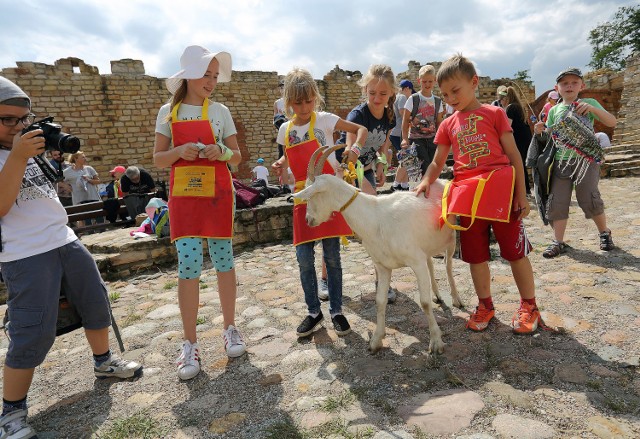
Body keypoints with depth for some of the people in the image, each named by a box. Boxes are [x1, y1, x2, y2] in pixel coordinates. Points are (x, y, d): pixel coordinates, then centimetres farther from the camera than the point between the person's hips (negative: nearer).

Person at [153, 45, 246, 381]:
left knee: (223, 260, 4)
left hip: (218, 193, 0)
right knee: (188, 266, -5)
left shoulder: (220, 111, 6)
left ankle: (229, 328, 21)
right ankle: (190, 344, 8)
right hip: (183, 195, 0)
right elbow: (158, 158, 6)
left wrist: (221, 152, -15)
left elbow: (237, 157, 6)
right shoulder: (168, 112, 8)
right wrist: (180, 151, -14)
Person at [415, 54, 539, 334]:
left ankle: (529, 306, 23)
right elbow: (438, 162, 13)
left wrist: (521, 194, -2)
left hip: (500, 190, -3)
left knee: (515, 250, 5)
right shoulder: (448, 125, 12)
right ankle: (485, 305, 27)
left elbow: (513, 156, 2)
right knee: (475, 255, 10)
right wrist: (426, 182, -8)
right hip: (467, 194, 3)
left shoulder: (494, 114, 3)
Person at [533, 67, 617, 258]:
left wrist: (593, 109, -20)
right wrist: (541, 131, -5)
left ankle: (604, 233, 18)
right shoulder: (554, 111, 12)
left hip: (586, 158, -2)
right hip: (561, 161, 3)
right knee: (557, 202, -2)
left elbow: (612, 122, -4)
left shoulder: (589, 103, 5)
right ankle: (558, 242, 7)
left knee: (589, 198, -8)